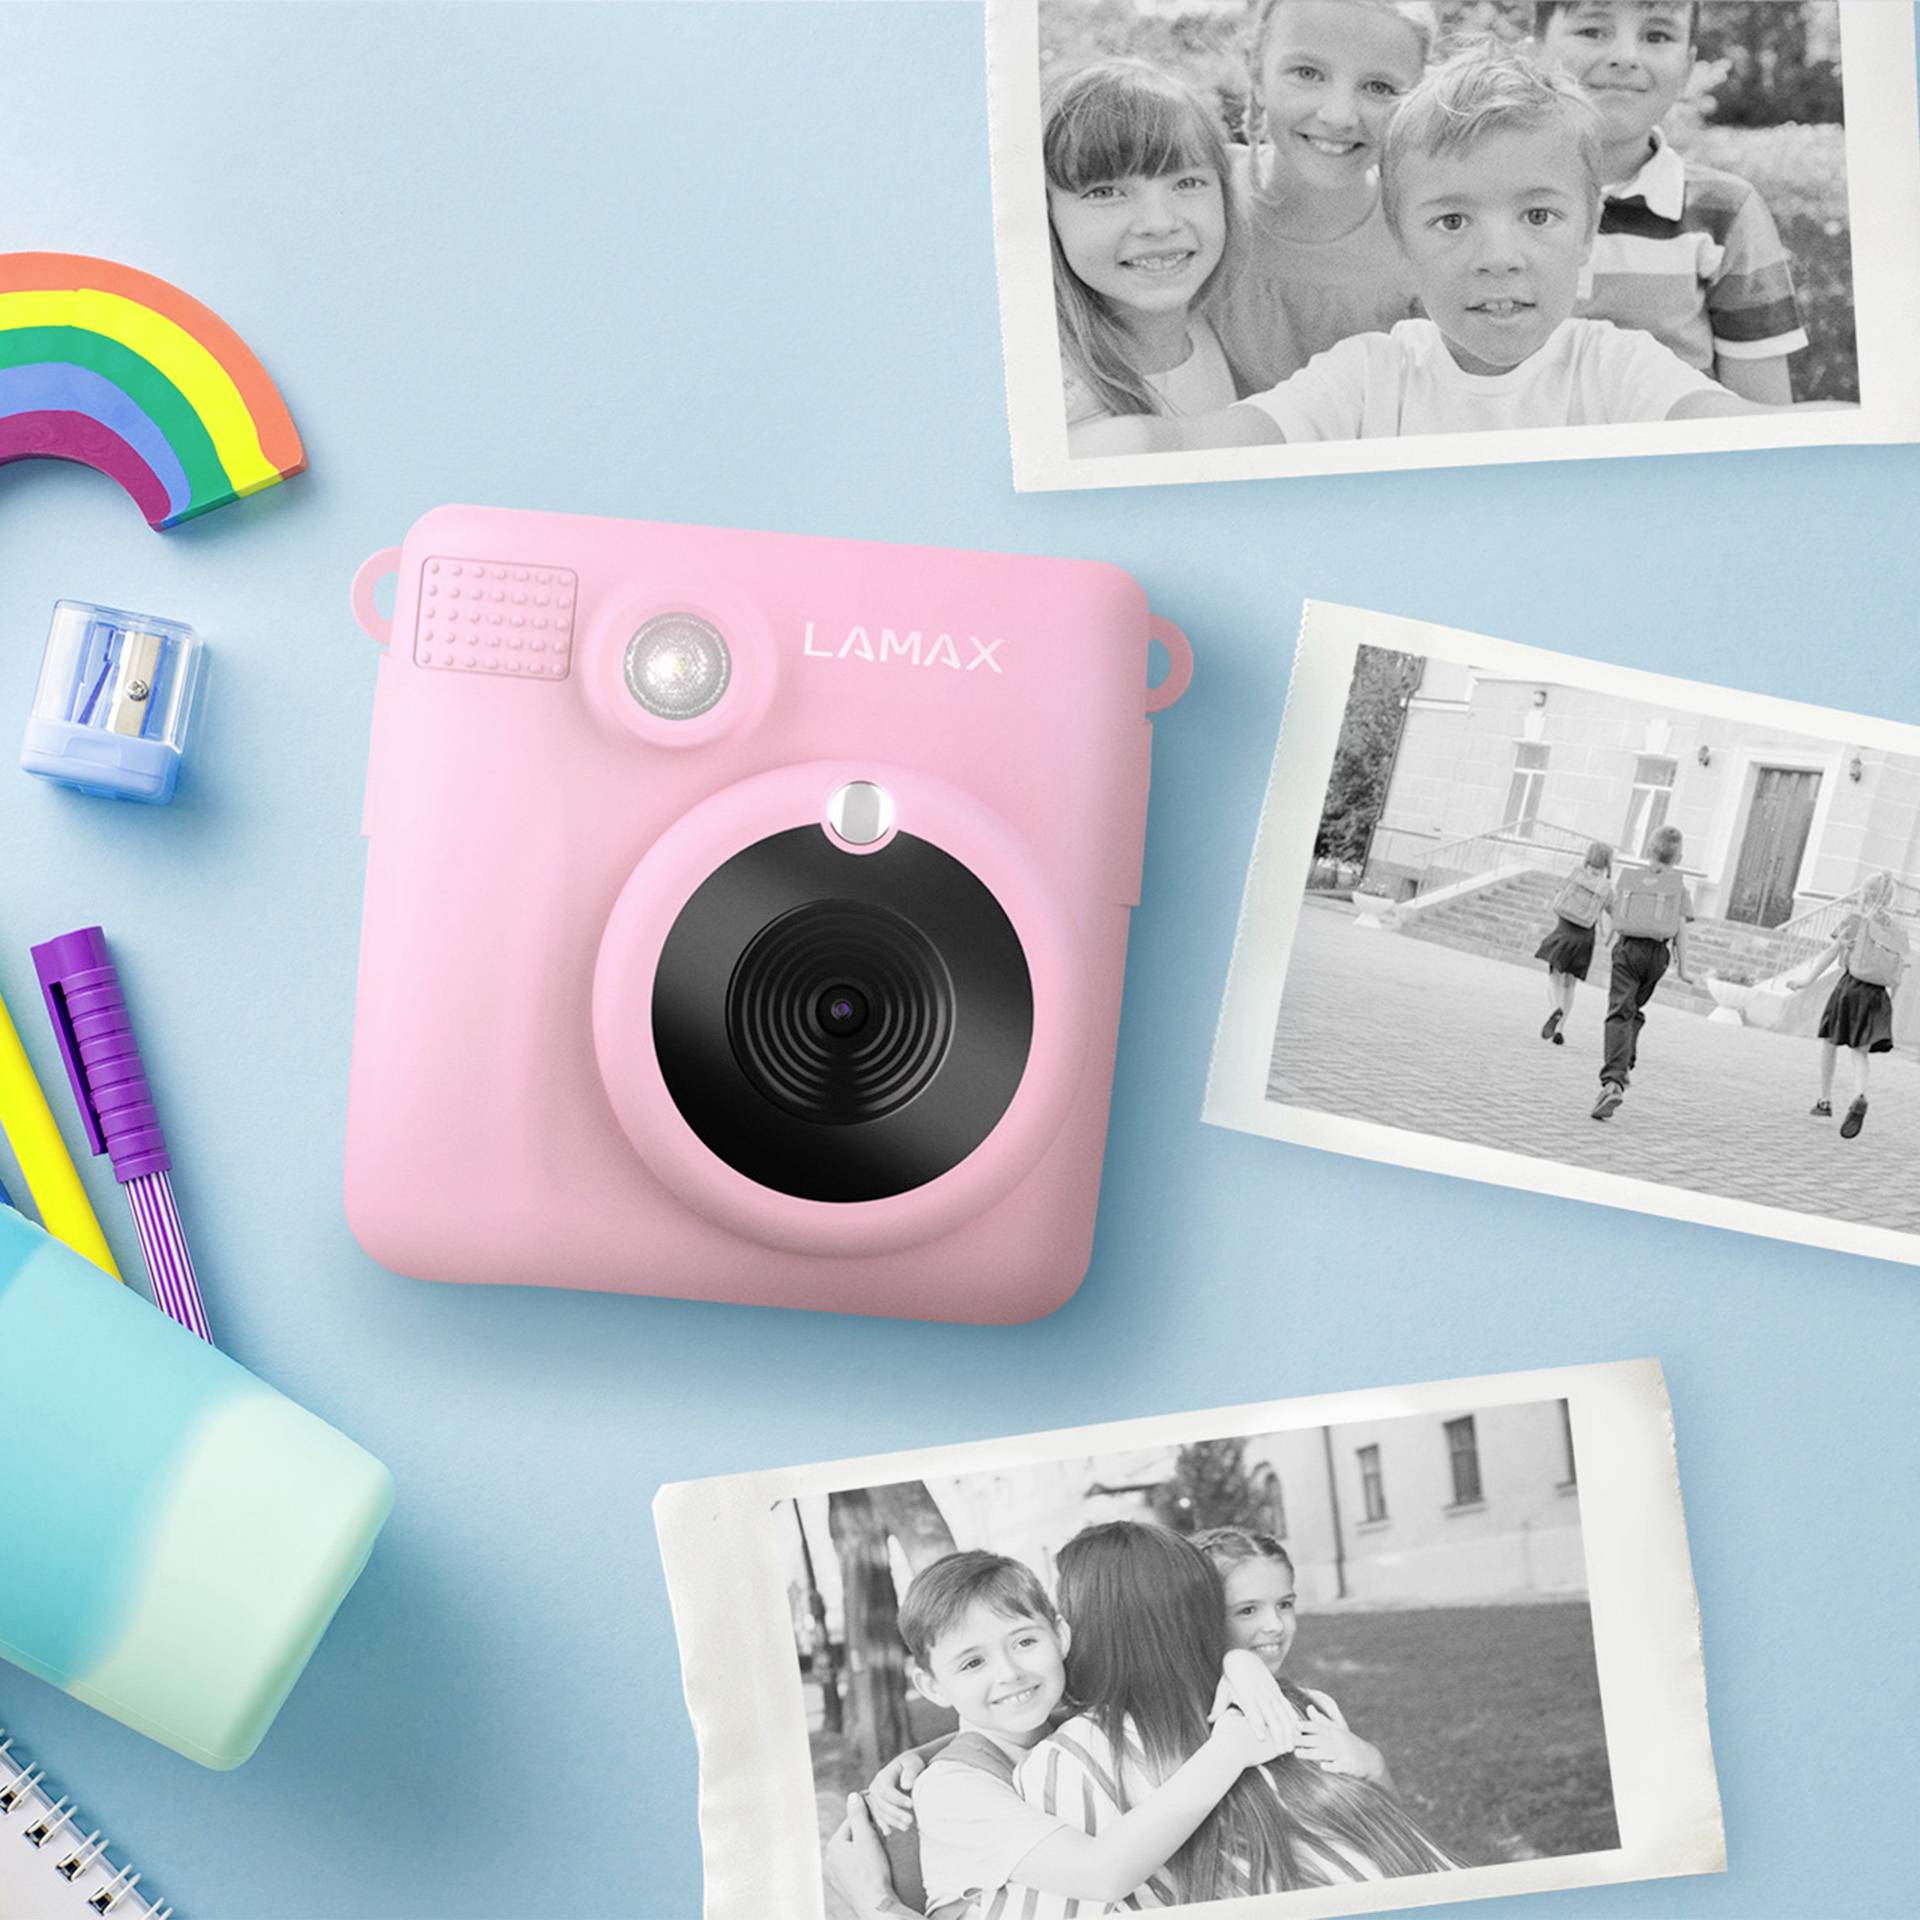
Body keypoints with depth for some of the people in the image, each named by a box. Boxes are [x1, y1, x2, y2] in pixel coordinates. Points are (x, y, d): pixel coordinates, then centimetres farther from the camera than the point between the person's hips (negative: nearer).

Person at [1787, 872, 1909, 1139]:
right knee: (1861, 1051, 5)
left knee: (1829, 1042, 14)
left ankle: (1825, 1101, 17)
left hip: (1850, 987, -3)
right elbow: (1897, 978, 9)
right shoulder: (1899, 933, 9)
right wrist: (1889, 1003, 19)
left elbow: (1831, 953, -7)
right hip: (1877, 997, 3)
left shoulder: (1856, 921, -3)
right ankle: (1859, 1097, -24)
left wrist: (1808, 979, -4)